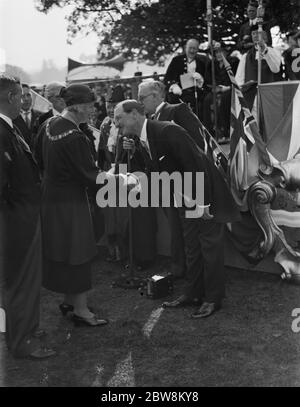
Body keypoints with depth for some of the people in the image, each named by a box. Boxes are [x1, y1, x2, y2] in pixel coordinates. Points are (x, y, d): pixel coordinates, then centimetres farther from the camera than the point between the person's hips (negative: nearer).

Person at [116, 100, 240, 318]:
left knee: (210, 245, 1)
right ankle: (193, 292, 29)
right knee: (191, 247, 16)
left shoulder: (168, 131, -26)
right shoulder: (143, 140, 2)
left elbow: (196, 165, -26)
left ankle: (213, 298, 13)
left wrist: (203, 202, -24)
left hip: (206, 195, -8)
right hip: (187, 199, 9)